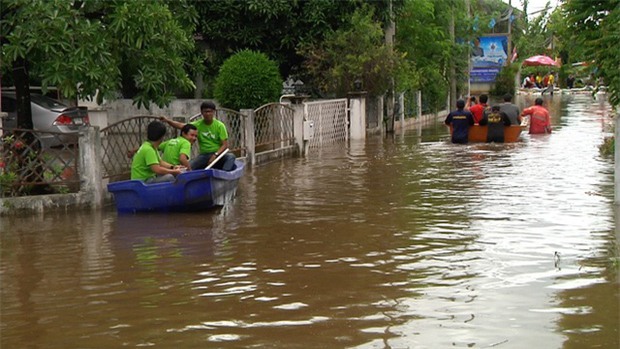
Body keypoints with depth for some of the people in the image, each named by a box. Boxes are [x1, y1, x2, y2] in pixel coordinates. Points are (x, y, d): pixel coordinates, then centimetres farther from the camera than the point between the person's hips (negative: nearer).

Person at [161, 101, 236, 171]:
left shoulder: (220, 125, -3)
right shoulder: (198, 125, 4)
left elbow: (225, 145, -8)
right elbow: (181, 126, -7)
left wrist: (215, 155, -23)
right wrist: (167, 120, -23)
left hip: (218, 153, -2)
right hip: (204, 155, 2)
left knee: (230, 156, -35)